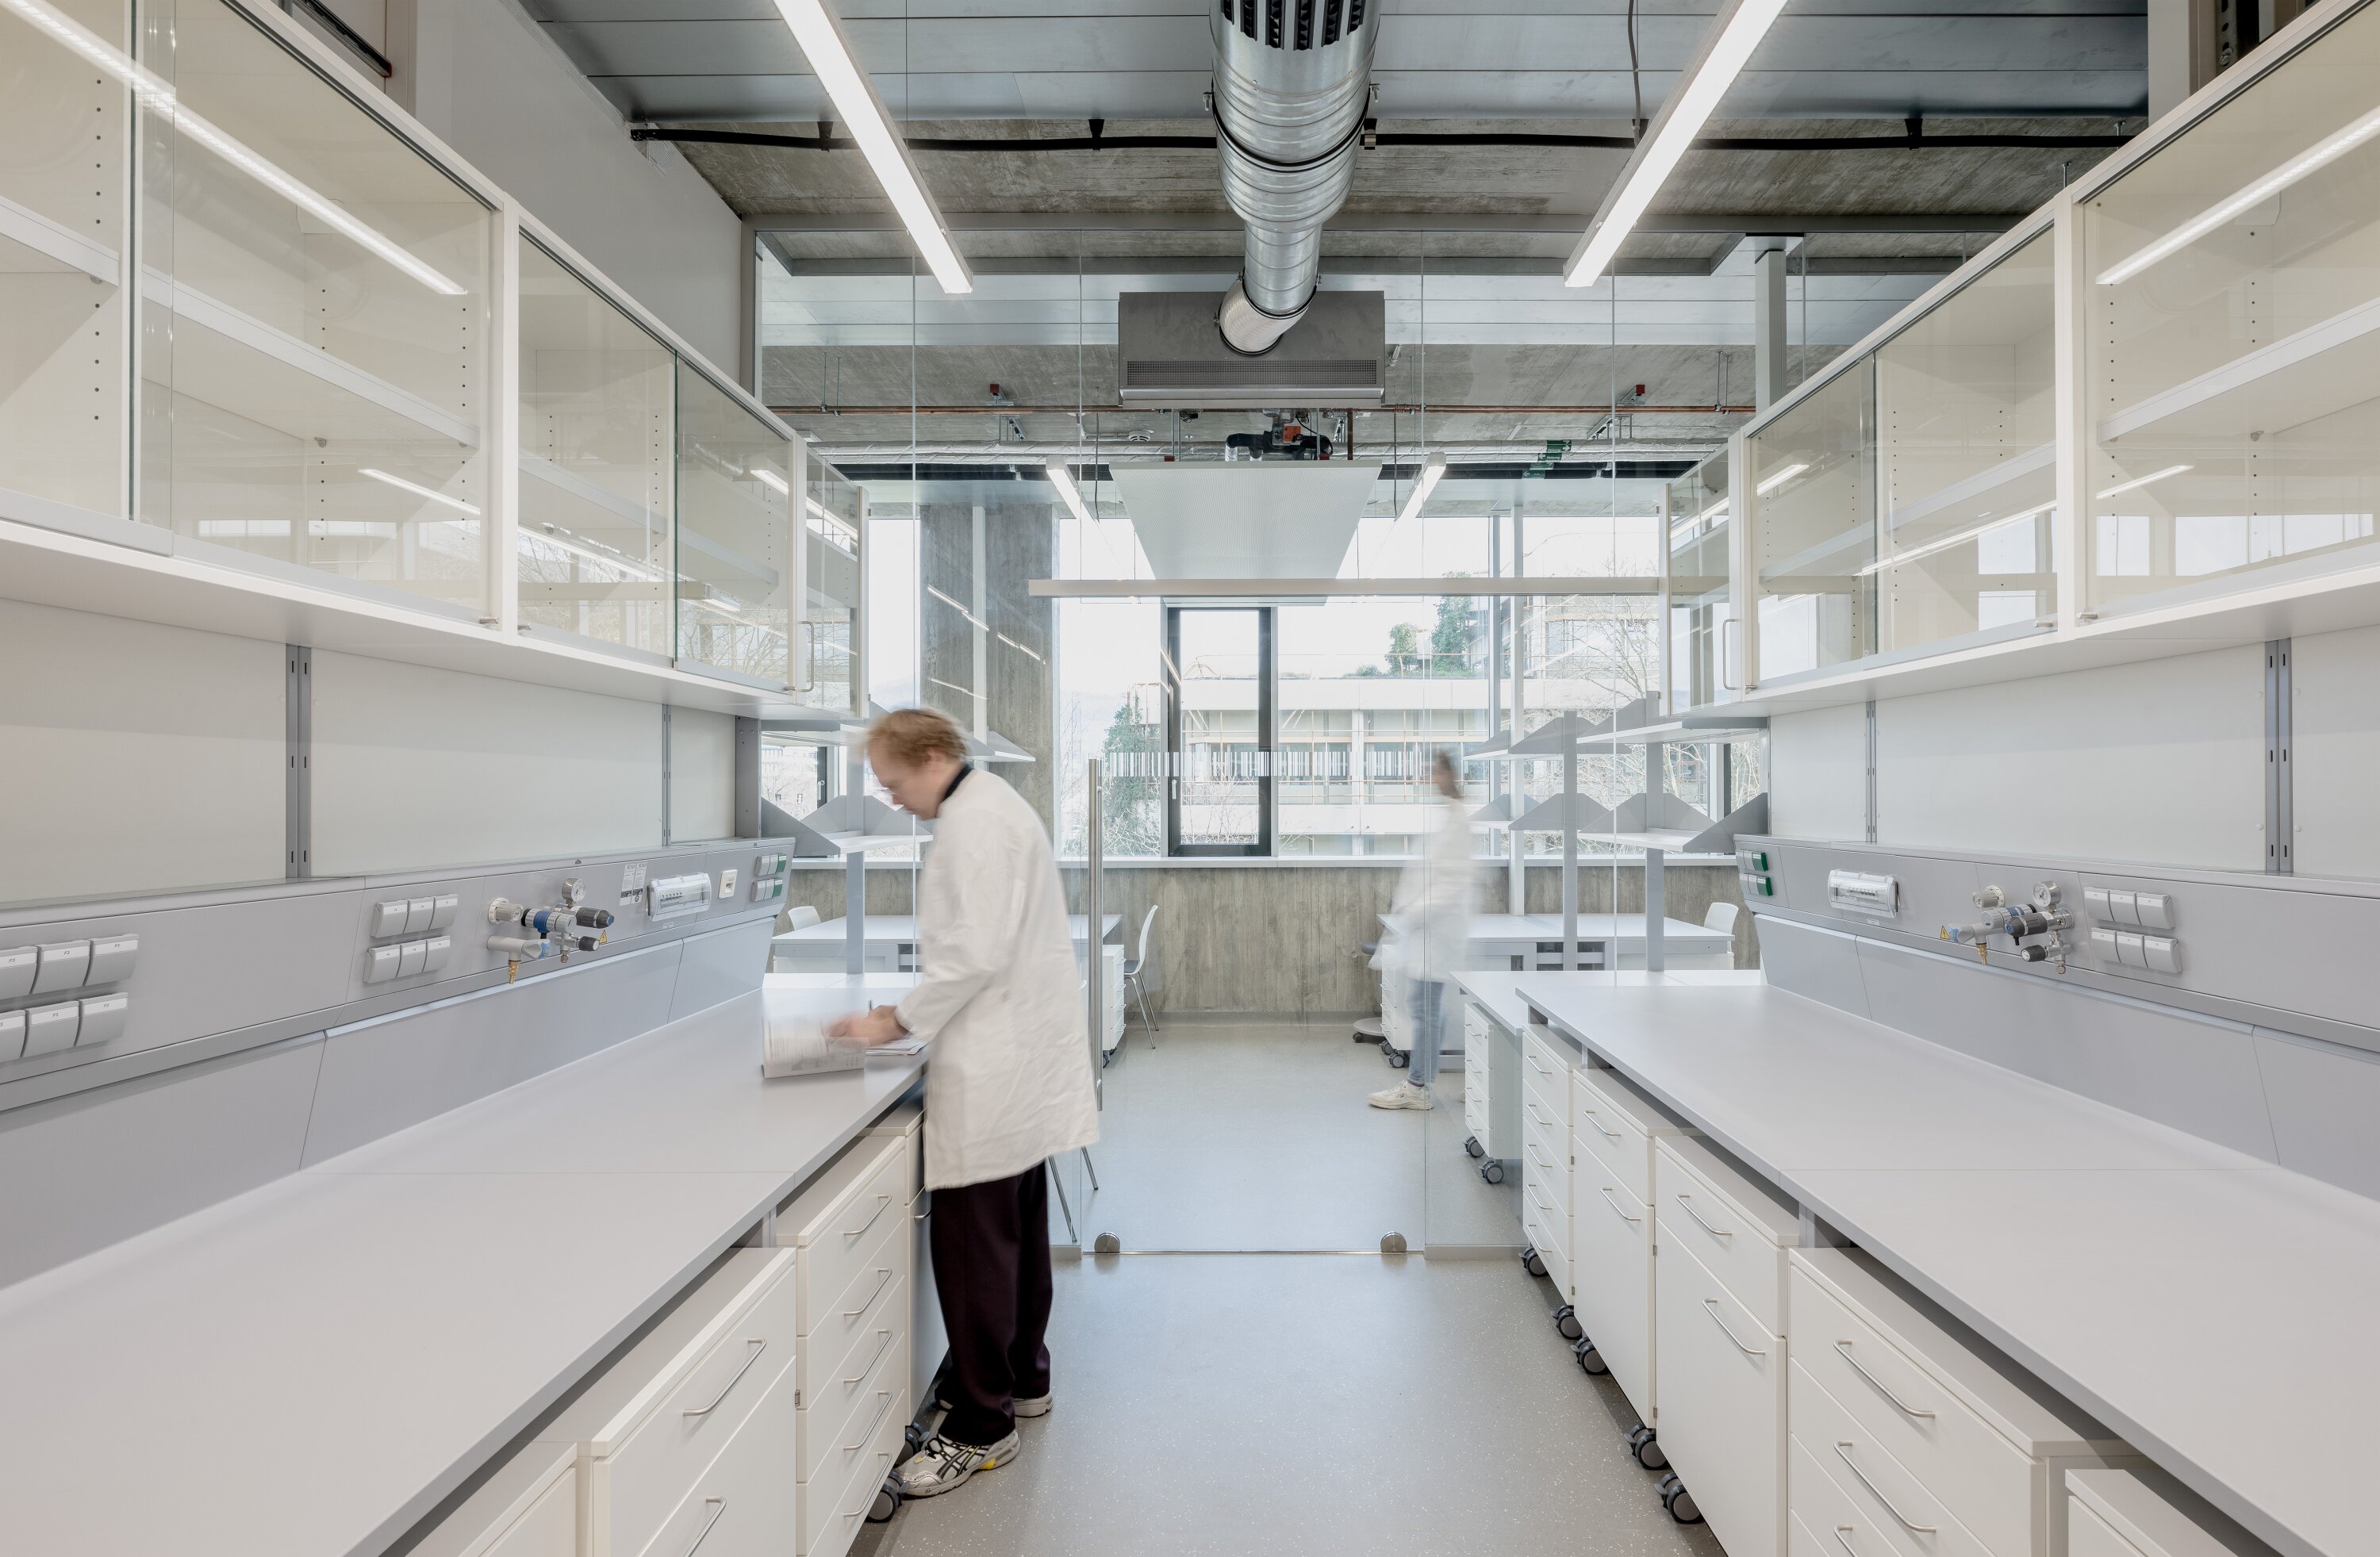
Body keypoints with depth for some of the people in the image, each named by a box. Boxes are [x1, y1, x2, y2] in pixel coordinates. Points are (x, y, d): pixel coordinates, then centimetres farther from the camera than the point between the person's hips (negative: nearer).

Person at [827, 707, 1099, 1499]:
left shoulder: (971, 824, -17)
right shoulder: (992, 804, 15)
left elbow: (974, 954, -23)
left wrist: (898, 1020, -12)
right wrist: (915, 1012, 16)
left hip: (995, 1064, -11)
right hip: (1020, 1053, 11)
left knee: (973, 1242, -2)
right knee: (1018, 1225, 20)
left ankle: (983, 1424, 11)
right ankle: (1023, 1376, 35)